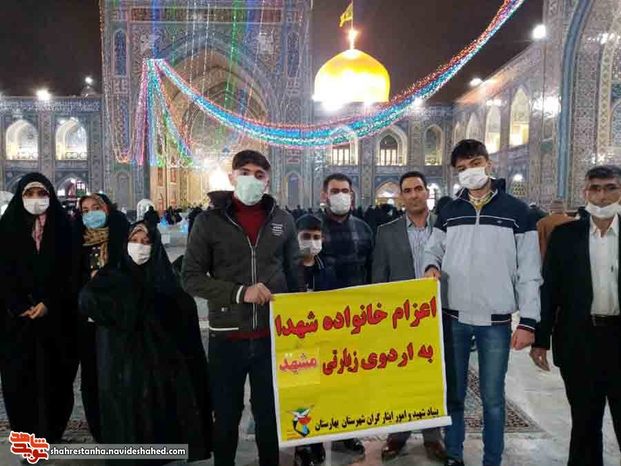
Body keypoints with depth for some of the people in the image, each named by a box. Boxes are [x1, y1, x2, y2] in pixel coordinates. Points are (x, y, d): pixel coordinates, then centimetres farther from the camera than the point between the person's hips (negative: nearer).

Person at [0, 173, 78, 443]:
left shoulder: (63, 227, 3)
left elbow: (70, 271, -1)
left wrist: (48, 303, -10)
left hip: (56, 316, 0)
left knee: (55, 375, 2)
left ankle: (51, 435, 17)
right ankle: (27, 440, 15)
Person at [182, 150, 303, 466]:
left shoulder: (283, 220, 5)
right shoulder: (209, 221, -2)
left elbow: (294, 274, 11)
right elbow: (191, 278, -5)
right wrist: (239, 292, -17)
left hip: (273, 334, 2)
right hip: (227, 336, -1)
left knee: (270, 415, 16)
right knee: (226, 417, 15)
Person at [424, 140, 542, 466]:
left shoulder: (517, 212, -2)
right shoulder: (449, 212, 6)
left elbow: (529, 272, -3)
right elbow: (433, 250, 12)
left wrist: (528, 321, -8)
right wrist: (431, 266, -12)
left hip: (496, 321, -2)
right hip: (453, 318, 3)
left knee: (493, 398, 9)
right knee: (453, 393, 14)